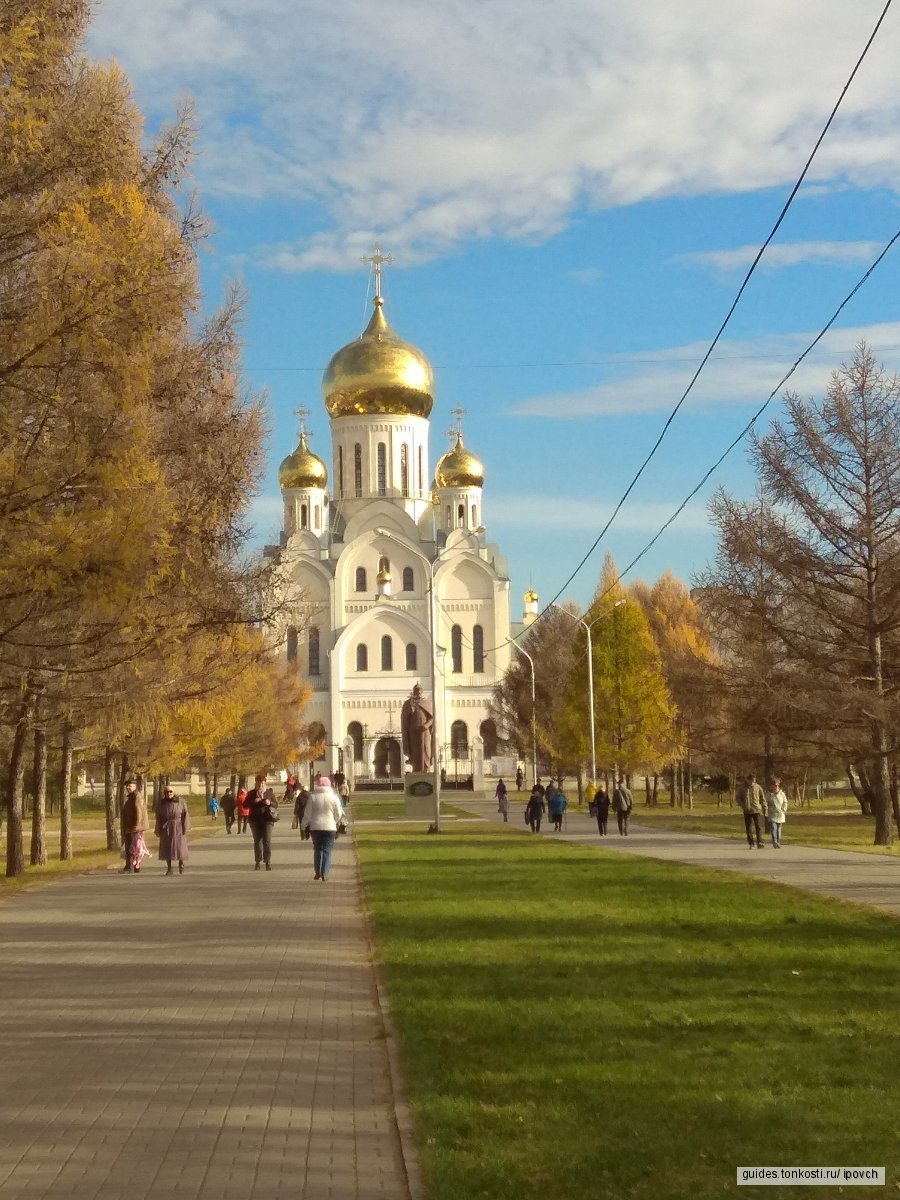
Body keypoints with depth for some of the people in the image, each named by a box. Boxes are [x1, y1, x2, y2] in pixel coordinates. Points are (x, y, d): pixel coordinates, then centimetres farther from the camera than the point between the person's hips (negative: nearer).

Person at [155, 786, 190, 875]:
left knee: (179, 847, -2)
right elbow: (158, 818, 5)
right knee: (167, 848, 0)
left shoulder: (180, 801, -4)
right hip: (166, 828, 2)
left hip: (178, 828, -2)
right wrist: (158, 831, 2)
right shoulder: (161, 804, 3)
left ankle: (181, 863, 23)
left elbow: (185, 814, -4)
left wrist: (186, 828, -9)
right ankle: (169, 869, 7)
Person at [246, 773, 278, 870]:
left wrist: (270, 803, -16)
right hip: (255, 820, 2)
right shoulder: (251, 793, 6)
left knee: (267, 841, -8)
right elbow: (245, 805, 4)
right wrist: (253, 801, -13)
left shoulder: (270, 792, 4)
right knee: (257, 841, 7)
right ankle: (258, 862, 12)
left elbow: (276, 804, 5)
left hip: (267, 819, -2)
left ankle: (268, 862, -6)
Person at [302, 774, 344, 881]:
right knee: (327, 851, 4)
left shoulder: (312, 796, -4)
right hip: (330, 827, -1)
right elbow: (339, 814, 2)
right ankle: (324, 873, -4)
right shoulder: (333, 797, -4)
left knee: (317, 850, 14)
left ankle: (317, 872, 15)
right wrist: (336, 823, 20)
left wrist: (304, 825, 13)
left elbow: (307, 814, -1)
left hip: (315, 827, 1)